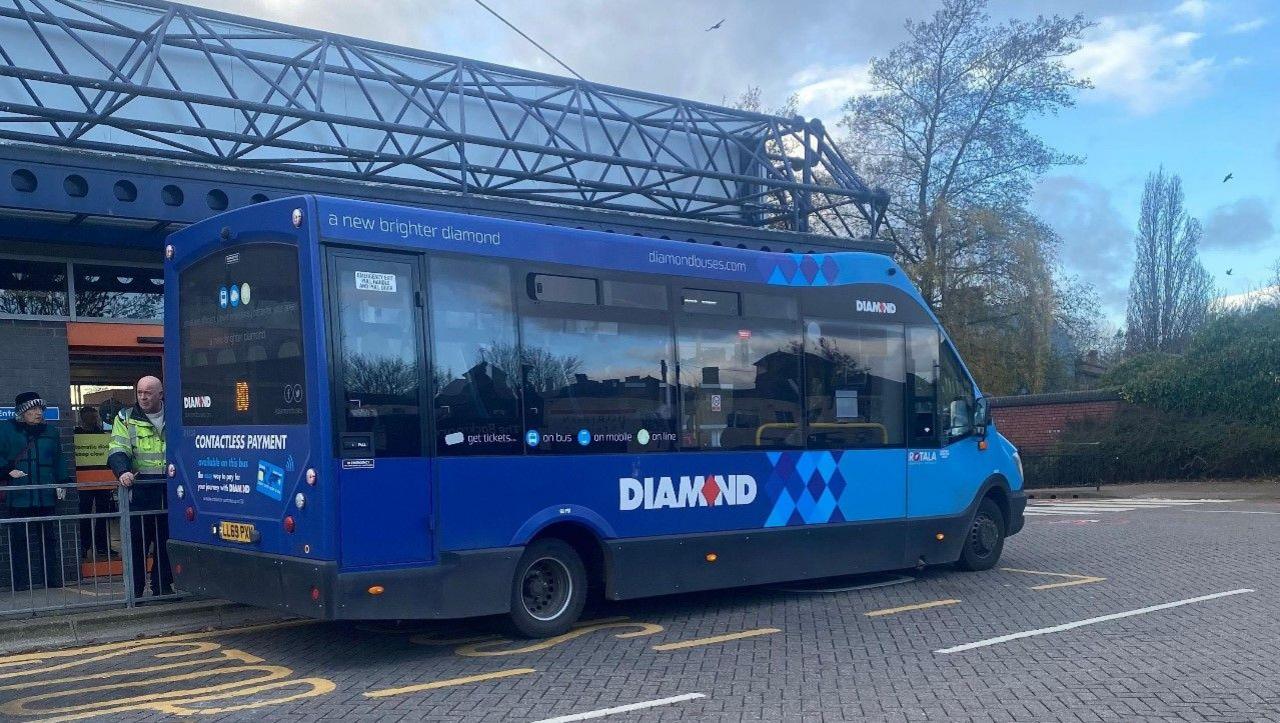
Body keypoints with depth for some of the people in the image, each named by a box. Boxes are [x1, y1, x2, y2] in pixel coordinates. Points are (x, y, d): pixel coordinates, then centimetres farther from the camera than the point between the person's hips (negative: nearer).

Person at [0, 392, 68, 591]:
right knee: (20, 540, -1)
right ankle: (21, 583, 5)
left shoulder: (50, 432, 14)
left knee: (49, 538, 4)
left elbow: (58, 461, 15)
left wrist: (61, 483, 6)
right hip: (18, 498, -3)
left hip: (46, 497, 3)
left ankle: (52, 581, 10)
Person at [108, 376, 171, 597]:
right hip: (139, 488, -2)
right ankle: (135, 590, 5)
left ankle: (163, 586, 18)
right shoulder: (126, 419, 6)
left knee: (166, 539, 7)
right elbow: (117, 450, -5)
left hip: (169, 488, 2)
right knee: (137, 540, -2)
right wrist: (123, 471, -24)